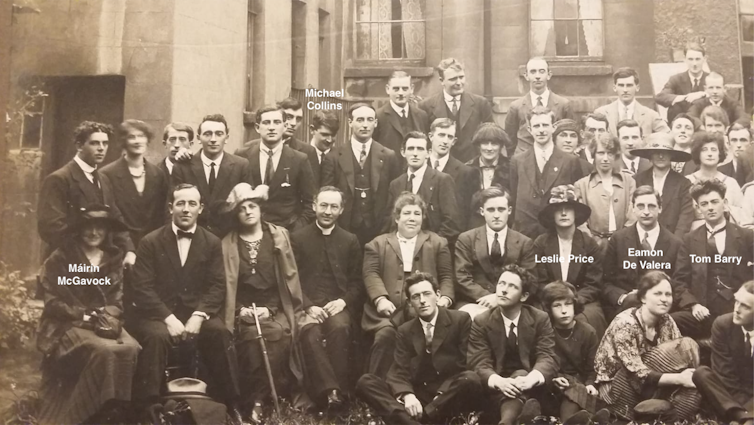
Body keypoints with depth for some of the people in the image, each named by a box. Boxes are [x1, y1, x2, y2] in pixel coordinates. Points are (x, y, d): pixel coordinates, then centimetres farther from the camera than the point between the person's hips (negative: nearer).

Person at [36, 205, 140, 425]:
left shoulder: (114, 259, 14)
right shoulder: (60, 259, 3)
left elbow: (118, 300, 11)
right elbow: (52, 302, -3)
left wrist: (108, 316, -11)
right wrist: (85, 315, -15)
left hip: (106, 323, 4)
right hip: (67, 324, -4)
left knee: (131, 348, -30)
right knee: (103, 350, -35)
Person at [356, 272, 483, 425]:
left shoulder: (461, 320, 2)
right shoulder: (404, 331, 12)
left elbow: (466, 364, -3)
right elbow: (399, 372, 2)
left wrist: (442, 394, -17)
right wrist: (407, 395, -22)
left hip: (448, 398, -3)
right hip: (418, 398, 3)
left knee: (471, 379, -35)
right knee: (365, 382, -16)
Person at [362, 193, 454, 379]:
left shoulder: (437, 242, 24)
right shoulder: (378, 244, 21)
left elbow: (446, 276, 15)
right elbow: (371, 274, 6)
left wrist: (445, 298, -6)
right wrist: (381, 299, -13)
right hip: (388, 309, 0)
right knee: (385, 334, -31)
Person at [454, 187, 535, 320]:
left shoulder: (525, 243, 9)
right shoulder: (466, 239, 7)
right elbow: (462, 278, 0)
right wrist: (486, 297, -15)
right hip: (474, 302, 0)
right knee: (469, 316, -36)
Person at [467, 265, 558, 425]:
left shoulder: (540, 319, 0)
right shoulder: (481, 322, 0)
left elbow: (548, 358, -11)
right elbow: (479, 363, -10)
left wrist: (529, 379, -35)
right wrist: (499, 381, -34)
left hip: (530, 388, -1)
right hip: (498, 389, 1)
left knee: (521, 374, -35)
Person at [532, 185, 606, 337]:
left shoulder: (590, 245, 4)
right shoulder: (540, 243, 5)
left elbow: (594, 285, 1)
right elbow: (539, 283, 2)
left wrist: (574, 300, -16)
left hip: (583, 303, 0)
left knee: (582, 321, -31)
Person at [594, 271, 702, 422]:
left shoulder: (666, 321, -1)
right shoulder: (625, 324, -22)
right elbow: (639, 374, -27)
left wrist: (689, 375, -28)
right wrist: (679, 378, -33)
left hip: (647, 390, 6)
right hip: (616, 390, -6)